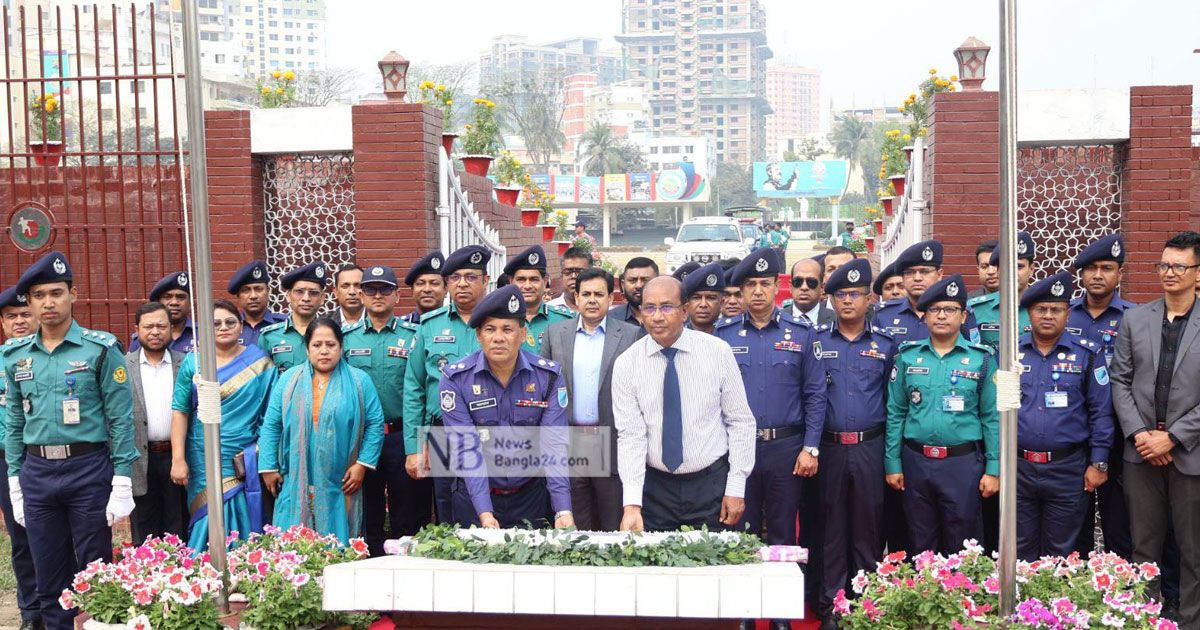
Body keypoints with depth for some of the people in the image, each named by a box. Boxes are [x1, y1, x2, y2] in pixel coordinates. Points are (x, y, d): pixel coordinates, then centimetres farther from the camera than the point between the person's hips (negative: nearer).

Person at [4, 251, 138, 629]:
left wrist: (122, 484, -11)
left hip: (88, 469, -4)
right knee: (49, 579, 12)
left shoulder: (100, 349, -5)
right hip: (37, 473, 4)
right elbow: (14, 423, 13)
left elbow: (120, 419, -6)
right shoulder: (16, 356, 8)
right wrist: (15, 484, 9)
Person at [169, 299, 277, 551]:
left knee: (244, 532, 2)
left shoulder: (260, 363, 2)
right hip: (204, 462, 1)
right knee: (207, 529, 2)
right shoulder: (193, 362, 4)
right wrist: (178, 460, -6)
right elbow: (180, 412, 1)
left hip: (247, 465, -1)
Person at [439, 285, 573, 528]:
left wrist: (563, 510, -23)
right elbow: (466, 447, -15)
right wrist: (485, 513, -24)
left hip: (532, 496, 1)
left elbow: (554, 444, -13)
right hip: (475, 496, -1)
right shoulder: (455, 378, -10)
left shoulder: (548, 376, -7)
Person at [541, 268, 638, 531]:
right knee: (575, 528, 11)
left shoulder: (631, 335, 1)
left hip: (613, 445, -2)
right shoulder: (555, 333, 8)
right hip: (569, 445, 2)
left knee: (615, 527, 4)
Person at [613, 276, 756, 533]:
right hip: (654, 487, 0)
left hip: (712, 484, 0)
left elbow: (741, 422, -1)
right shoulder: (626, 364, -4)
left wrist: (736, 488, -5)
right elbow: (630, 435, -9)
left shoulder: (718, 352, -5)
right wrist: (632, 503, -18)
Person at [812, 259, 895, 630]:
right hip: (829, 448, 0)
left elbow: (892, 401, 10)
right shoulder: (816, 341, 4)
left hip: (870, 448, 1)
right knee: (831, 527, 5)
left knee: (867, 526, 7)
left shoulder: (884, 344, 6)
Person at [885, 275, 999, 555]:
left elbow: (992, 417, 0)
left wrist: (993, 469, -5)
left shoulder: (981, 359, 1)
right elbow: (895, 413, 5)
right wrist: (892, 464, 2)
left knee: (961, 549, 6)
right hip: (915, 462, 2)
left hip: (963, 463, -2)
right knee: (921, 546, 13)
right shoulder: (908, 356, 5)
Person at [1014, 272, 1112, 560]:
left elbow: (1100, 412, -1)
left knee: (1060, 553, 10)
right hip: (1018, 467, 2)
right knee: (1020, 551, 13)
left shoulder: (1087, 355, -1)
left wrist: (1098, 463, -5)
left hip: (1068, 469, -1)